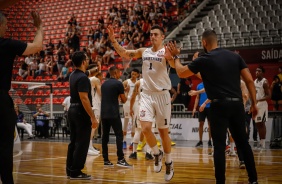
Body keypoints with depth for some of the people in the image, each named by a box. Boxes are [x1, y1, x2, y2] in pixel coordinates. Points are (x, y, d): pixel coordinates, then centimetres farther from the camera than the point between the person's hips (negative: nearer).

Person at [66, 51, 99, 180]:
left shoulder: (73, 75, 11)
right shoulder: (83, 78, -17)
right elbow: (84, 99, -23)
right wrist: (92, 117, -23)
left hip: (72, 110, 9)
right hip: (81, 112, -9)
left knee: (74, 142, 14)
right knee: (82, 143, -5)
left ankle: (70, 170, 18)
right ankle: (76, 172, -3)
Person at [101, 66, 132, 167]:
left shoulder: (104, 84, 15)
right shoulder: (118, 84, -5)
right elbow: (123, 100, -1)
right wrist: (125, 96, 19)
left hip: (104, 113, 7)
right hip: (114, 113, -7)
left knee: (105, 136, 7)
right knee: (119, 135, -4)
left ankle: (106, 160, 9)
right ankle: (120, 159, -11)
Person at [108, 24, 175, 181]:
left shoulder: (166, 52, -7)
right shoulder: (144, 51, 7)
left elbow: (174, 65, -25)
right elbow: (124, 53, 10)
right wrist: (113, 40, -3)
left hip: (162, 95, -3)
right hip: (147, 95, 3)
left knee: (164, 131, 5)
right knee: (145, 128, -12)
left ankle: (169, 163, 22)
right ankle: (157, 154, 14)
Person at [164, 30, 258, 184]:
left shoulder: (203, 60, -4)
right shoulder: (234, 56, 9)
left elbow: (181, 73, 7)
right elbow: (249, 80, 6)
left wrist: (175, 57, 22)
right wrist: (254, 103, 12)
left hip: (219, 105, -5)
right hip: (237, 103, 5)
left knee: (219, 145, 0)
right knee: (243, 142, 14)